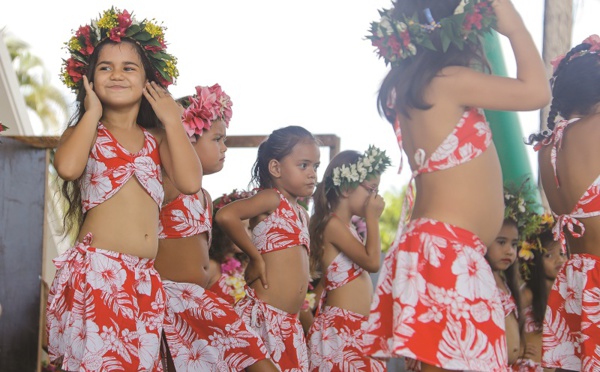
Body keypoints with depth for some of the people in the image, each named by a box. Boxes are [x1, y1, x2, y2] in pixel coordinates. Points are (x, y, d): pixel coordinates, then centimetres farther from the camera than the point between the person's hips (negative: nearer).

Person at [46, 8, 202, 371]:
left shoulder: (156, 137, 16)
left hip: (146, 279, 4)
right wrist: (92, 113, -3)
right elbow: (68, 166, -17)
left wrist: (172, 121, 4)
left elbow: (190, 181, -2)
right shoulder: (85, 132, 8)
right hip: (95, 270, -4)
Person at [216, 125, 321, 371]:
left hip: (290, 323, 8)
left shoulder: (302, 215, 19)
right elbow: (226, 215, -24)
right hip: (264, 315, -8)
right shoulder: (271, 198, -6)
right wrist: (256, 257, -16)